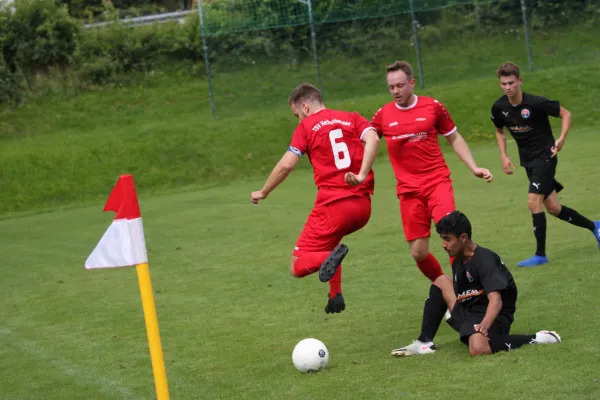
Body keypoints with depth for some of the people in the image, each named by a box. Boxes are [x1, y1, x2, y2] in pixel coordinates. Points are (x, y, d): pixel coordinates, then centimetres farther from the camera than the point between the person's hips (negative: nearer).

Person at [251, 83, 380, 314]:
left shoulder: (306, 127, 4)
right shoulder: (352, 118, 14)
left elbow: (286, 165, -3)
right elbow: (373, 139, -6)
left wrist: (263, 193, 11)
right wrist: (362, 175, -12)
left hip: (333, 205, -5)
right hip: (363, 205, 5)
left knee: (298, 267, 5)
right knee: (331, 236, 36)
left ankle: (330, 257, -28)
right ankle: (335, 297, 19)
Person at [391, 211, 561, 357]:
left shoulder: (485, 260, -20)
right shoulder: (458, 262, 8)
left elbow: (496, 301, -32)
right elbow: (457, 298, 19)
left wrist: (483, 327, -47)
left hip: (492, 315, -9)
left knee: (478, 348, -39)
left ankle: (535, 339, -20)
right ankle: (424, 343, 3)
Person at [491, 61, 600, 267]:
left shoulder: (535, 103, -21)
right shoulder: (499, 107, -5)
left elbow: (565, 114, -9)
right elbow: (500, 131, 15)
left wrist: (561, 138, -22)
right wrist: (504, 156, 3)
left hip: (545, 156, -6)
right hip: (528, 161, 6)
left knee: (533, 202, -18)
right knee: (552, 208, 11)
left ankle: (540, 254, -9)